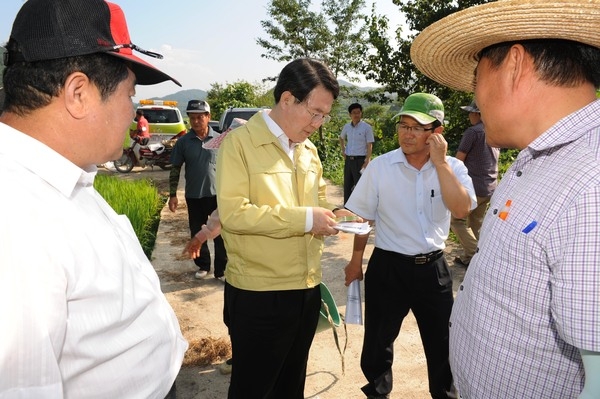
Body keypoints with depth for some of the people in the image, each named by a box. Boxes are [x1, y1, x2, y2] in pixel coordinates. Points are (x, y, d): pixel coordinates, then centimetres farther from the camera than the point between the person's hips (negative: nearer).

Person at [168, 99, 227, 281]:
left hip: (217, 194, -1)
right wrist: (172, 194, -1)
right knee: (197, 233, 13)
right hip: (193, 195, 2)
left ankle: (221, 270, 13)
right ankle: (203, 265, 29)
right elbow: (175, 169, 4)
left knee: (220, 234, 2)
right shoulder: (183, 142, 0)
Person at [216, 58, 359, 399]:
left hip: (307, 290, 7)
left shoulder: (309, 150, 12)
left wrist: (332, 216, -2)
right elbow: (233, 213, -22)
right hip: (259, 294, -7)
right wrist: (303, 219, -23)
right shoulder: (240, 142, -12)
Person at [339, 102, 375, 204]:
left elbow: (369, 146, -10)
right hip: (348, 160, 6)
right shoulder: (347, 127, 7)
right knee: (347, 186, 13)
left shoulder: (367, 127, -8)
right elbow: (341, 138, 27)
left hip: (360, 160, -5)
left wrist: (366, 162, -17)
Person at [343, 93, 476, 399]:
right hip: (388, 267, -1)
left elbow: (461, 209, -21)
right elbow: (362, 216, 1)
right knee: (378, 342, 14)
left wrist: (439, 162, -21)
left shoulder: (453, 168, -4)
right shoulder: (380, 167, -7)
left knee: (442, 344, 18)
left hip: (433, 268, 1)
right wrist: (356, 261, 6)